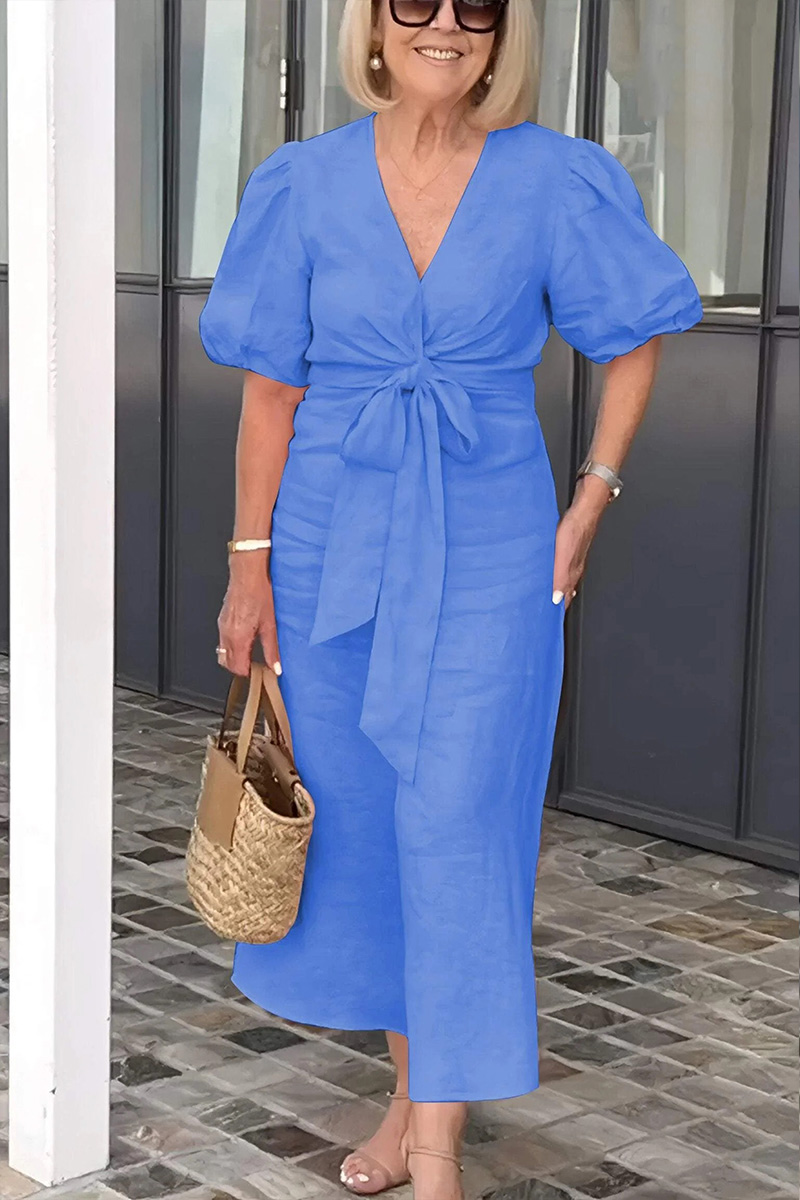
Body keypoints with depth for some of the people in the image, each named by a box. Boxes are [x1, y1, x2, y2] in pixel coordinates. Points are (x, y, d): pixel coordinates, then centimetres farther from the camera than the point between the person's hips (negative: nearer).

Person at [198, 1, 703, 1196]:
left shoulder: (553, 181, -4)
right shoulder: (306, 185, -2)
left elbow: (635, 340, 8)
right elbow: (270, 393, 0)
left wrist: (590, 504, 1)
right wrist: (251, 566, -2)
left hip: (485, 557, -2)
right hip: (334, 547, 2)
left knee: (457, 831, -3)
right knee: (358, 820, 11)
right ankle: (414, 1088, 30)